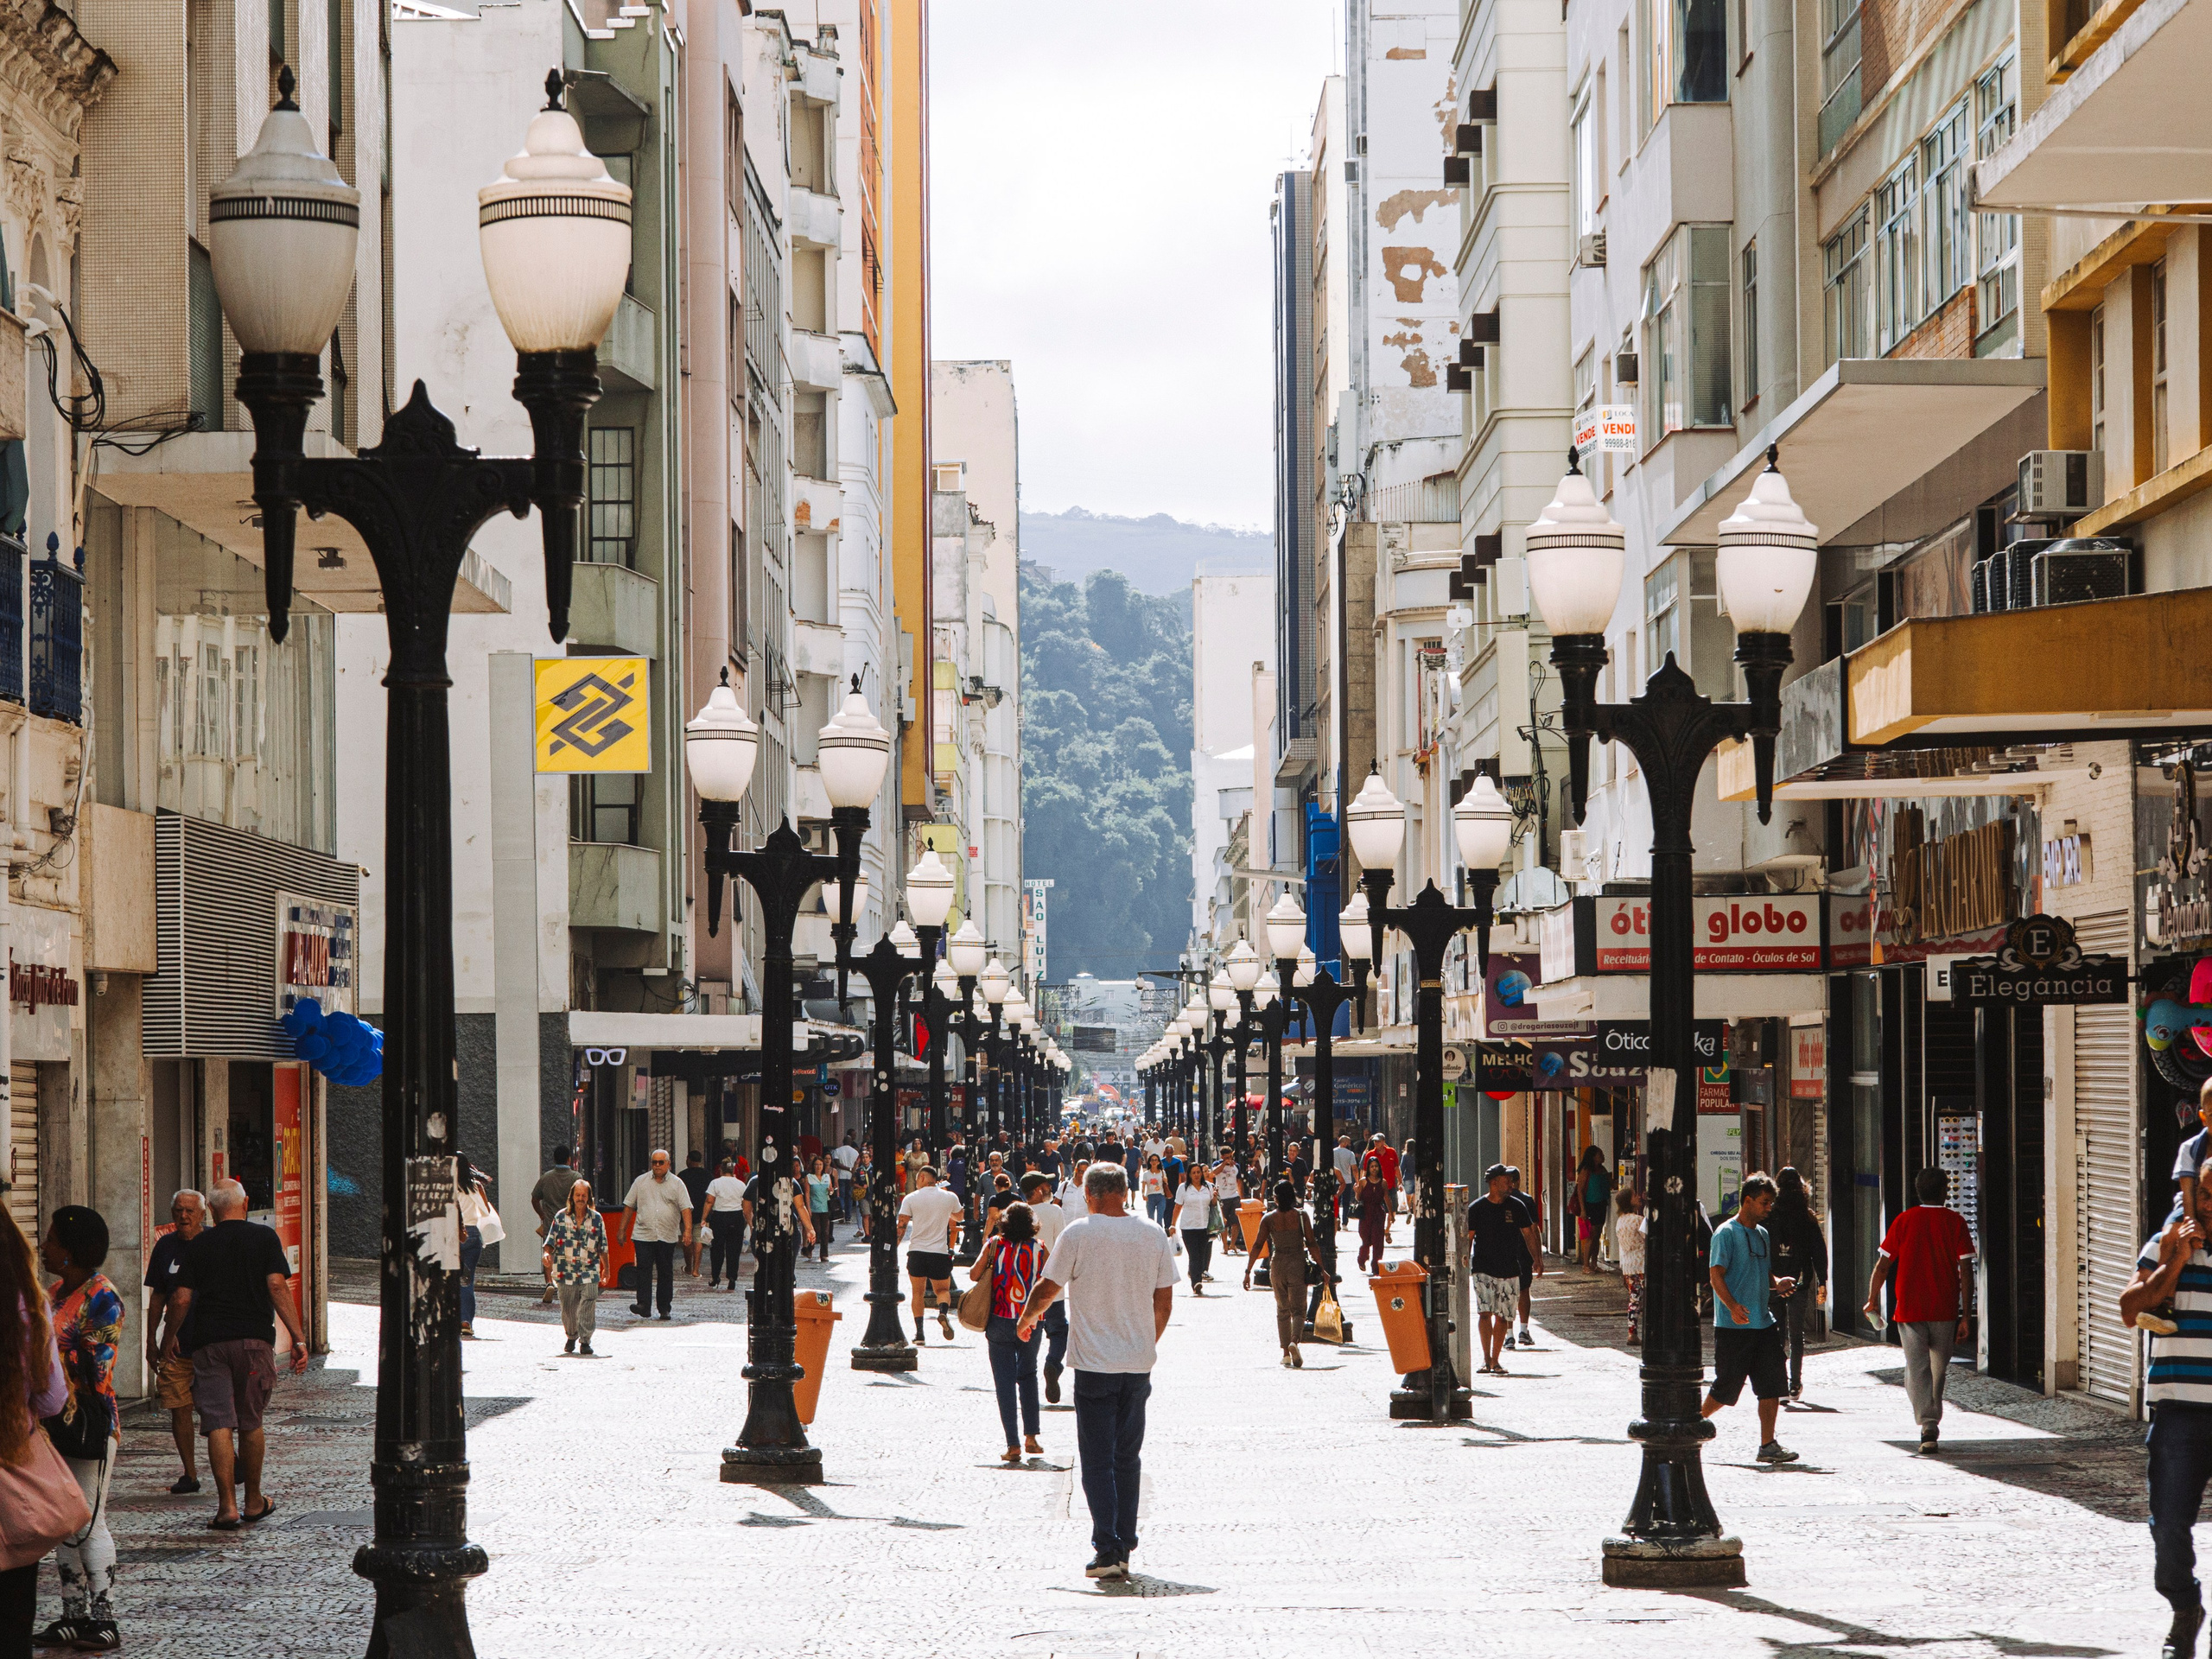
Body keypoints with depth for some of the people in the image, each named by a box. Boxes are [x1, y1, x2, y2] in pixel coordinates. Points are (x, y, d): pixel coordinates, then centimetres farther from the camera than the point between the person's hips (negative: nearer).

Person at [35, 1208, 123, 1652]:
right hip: (54, 1421, 8)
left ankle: (103, 1621, 2)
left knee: (88, 1524, -4)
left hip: (89, 1423, -8)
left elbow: (94, 1367, -18)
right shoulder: (55, 1293, 12)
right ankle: (73, 1616, 17)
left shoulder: (101, 1297, -13)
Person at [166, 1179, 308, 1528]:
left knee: (219, 1424, -3)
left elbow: (183, 1298, 5)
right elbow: (277, 1286, -7)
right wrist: (298, 1338, -8)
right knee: (250, 1424, 12)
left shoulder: (200, 1244, 7)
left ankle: (227, 1506, -11)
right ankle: (254, 1502, 22)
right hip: (254, 1339, 0)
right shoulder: (264, 1237, 3)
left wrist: (172, 1338, 22)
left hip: (209, 1342, 0)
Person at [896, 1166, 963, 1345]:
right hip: (940, 1252, 1)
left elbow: (901, 1226, -5)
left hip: (917, 1250, -1)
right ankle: (943, 1311, -20)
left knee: (918, 1292, 11)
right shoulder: (950, 1198, 4)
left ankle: (919, 1331, 1)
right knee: (942, 1290, 13)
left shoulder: (911, 1198, -2)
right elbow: (958, 1218, 23)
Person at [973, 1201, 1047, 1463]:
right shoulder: (1039, 1249, -4)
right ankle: (1030, 1436, 14)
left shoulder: (994, 1245, -5)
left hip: (999, 1321, -1)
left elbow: (974, 1275, -2)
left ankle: (1013, 1445, -2)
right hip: (1029, 1322, 1)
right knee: (1028, 1375, 20)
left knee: (1004, 1381, 3)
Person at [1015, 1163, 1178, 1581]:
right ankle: (1124, 1549, 15)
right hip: (1138, 1361, 4)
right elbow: (1164, 1302, 8)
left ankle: (1107, 1549, -11)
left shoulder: (1079, 1233, -8)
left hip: (1095, 1362, -4)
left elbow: (1047, 1289, -1)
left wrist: (1026, 1319, 19)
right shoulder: (1153, 1235, 3)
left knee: (1098, 1460, -1)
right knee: (1128, 1459, 14)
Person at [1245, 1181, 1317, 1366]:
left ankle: (1286, 1353, 15)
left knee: (1282, 1310, 16)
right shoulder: (1301, 1216, -5)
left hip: (1277, 1266, 2)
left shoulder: (1269, 1219, -3)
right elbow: (1311, 1244, -6)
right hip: (1297, 1265, -2)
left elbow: (1257, 1246, -3)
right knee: (1298, 1309, 1)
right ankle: (1294, 1341, -28)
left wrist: (1248, 1271, 2)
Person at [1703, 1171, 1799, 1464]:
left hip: (1764, 1324, 7)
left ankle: (1768, 1445, 5)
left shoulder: (1762, 1235, 16)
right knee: (1727, 1388, -1)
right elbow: (1717, 1275, -15)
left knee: (1772, 1385, 1)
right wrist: (1733, 1307, -29)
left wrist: (1777, 1284, 5)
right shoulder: (1727, 1233, -8)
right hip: (1733, 1327, -7)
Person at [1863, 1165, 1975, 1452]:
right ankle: (1933, 1423, 27)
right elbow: (1966, 1271, -5)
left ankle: (1928, 1424, -20)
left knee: (1917, 1370, -3)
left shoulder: (1904, 1221, 0)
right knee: (1938, 1370, 16)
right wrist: (1965, 1316, -2)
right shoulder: (1955, 1222, -1)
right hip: (1945, 1310, 1)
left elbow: (1882, 1266, 1)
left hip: (1909, 1310, -1)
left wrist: (1872, 1300, 15)